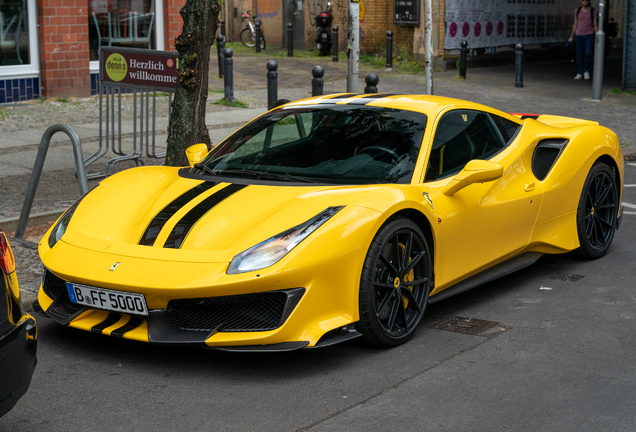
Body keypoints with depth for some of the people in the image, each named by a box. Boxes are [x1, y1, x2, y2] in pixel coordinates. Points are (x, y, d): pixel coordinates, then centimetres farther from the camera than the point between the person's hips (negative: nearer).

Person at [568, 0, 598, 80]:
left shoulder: (593, 12, -5)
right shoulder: (577, 10, 1)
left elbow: (595, 26, -4)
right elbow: (575, 24, 8)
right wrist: (572, 37, 7)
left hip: (589, 35, -2)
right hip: (579, 35, 2)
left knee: (588, 53, -14)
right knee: (579, 55, 2)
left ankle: (586, 71, 7)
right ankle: (579, 74, 11)